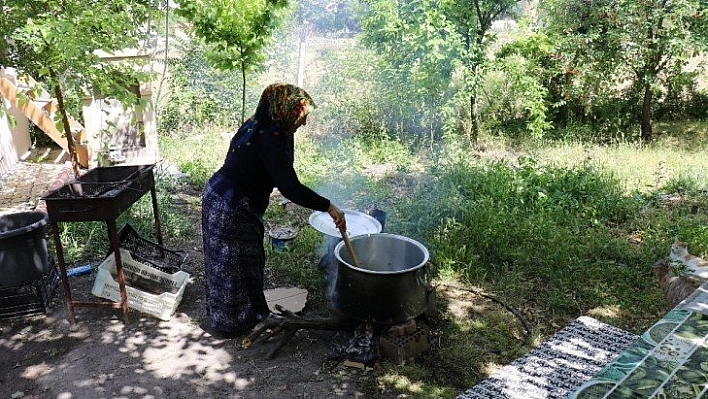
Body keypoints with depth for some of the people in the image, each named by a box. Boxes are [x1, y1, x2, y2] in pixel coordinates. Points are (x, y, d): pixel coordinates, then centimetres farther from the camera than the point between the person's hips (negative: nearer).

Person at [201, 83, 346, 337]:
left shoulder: (256, 126, 5)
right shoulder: (270, 140, -25)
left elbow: (282, 173, 11)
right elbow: (291, 188, -30)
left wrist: (288, 133, 0)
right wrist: (329, 207, -24)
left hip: (218, 195, 10)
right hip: (230, 209, -10)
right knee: (234, 266, 7)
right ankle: (230, 322, 25)